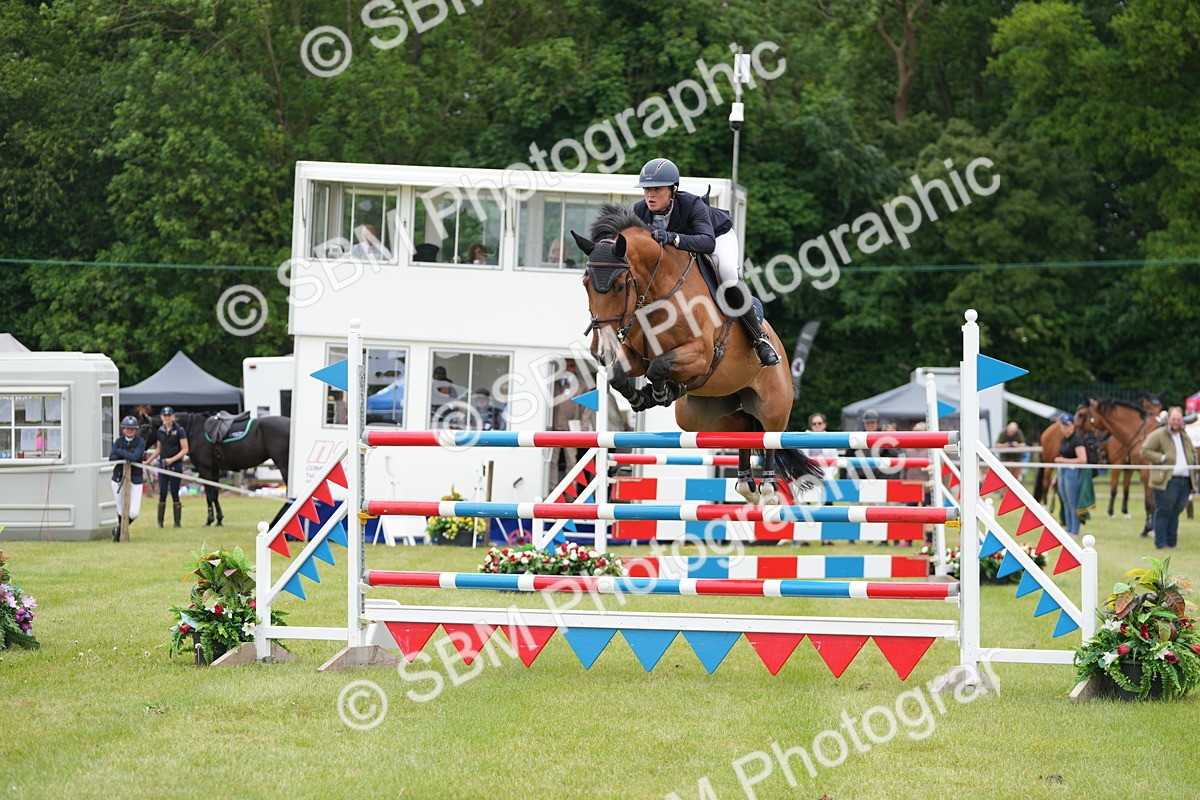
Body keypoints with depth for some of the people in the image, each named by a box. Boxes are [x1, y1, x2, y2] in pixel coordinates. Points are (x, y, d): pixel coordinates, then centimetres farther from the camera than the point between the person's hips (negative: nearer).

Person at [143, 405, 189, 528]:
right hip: (162, 465, 4)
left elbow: (185, 450, -7)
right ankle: (160, 521, 6)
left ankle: (177, 522, 4)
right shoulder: (160, 431, 9)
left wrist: (172, 459, -18)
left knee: (175, 493, -2)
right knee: (162, 493, 2)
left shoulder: (179, 430, -5)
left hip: (175, 465, -4)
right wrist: (148, 461, 11)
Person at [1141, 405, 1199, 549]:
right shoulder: (1158, 435, -3)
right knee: (1163, 513, -2)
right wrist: (1161, 458, -16)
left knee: (1176, 513, 11)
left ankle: (1172, 543, 16)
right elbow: (1145, 451, -8)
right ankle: (1161, 543, 2)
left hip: (1185, 481, 7)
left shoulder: (1186, 438, 20)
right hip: (1167, 481, -7)